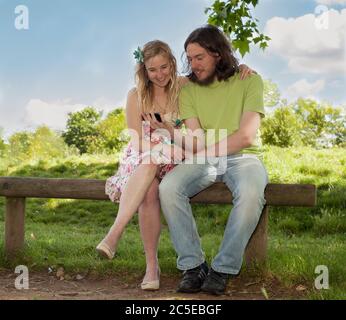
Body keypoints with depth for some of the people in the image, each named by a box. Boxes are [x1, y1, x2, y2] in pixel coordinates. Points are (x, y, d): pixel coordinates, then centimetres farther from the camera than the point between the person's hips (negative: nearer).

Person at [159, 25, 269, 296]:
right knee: (168, 187, -27)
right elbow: (197, 140, -3)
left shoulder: (249, 80, -2)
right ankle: (193, 265, -17)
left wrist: (198, 152, -17)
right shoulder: (189, 88, 7)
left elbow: (246, 136, -13)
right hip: (203, 160, 3)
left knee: (251, 192, -37)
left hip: (242, 157, -2)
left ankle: (223, 269, -20)